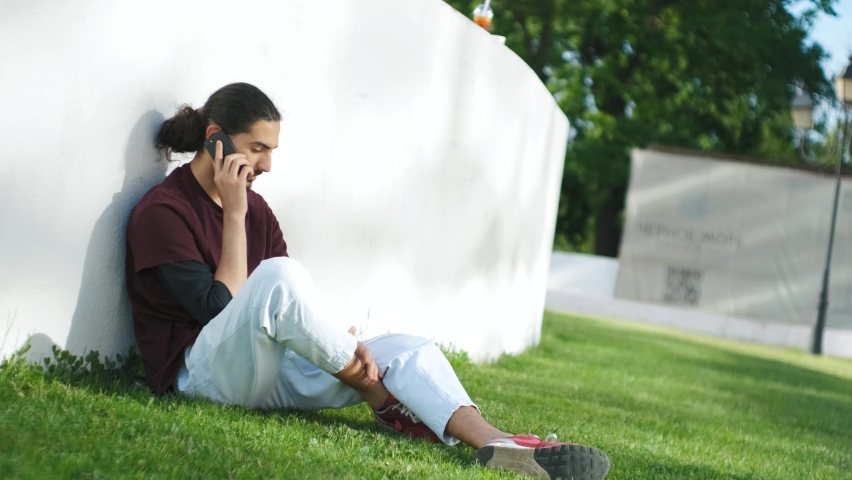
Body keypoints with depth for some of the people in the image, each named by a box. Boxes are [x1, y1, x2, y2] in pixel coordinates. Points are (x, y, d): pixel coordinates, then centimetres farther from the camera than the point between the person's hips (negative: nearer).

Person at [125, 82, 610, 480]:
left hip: (267, 366, 8)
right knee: (279, 274, -34)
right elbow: (220, 307, -18)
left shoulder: (256, 208, 14)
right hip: (202, 371, -8)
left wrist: (340, 343, -14)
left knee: (404, 349, -10)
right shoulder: (161, 211, -9)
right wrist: (233, 216, -14)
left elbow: (290, 304, 6)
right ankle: (385, 400, -17)